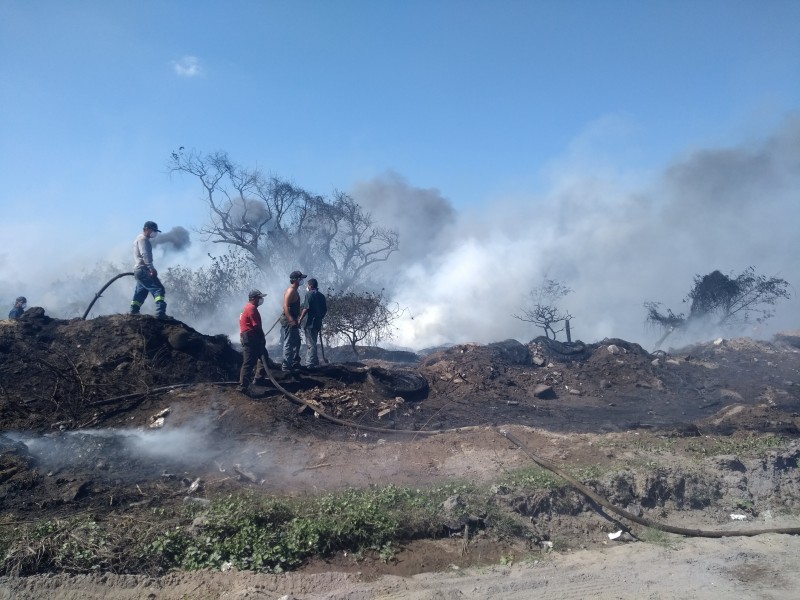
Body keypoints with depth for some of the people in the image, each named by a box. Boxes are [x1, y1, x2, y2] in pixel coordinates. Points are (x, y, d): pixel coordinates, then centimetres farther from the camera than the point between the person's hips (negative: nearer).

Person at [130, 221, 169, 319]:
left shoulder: (139, 239, 26)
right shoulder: (143, 239, -7)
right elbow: (145, 255, -20)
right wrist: (152, 269, -27)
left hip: (138, 270, 11)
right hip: (143, 270, -11)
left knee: (140, 293, 18)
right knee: (158, 289, -18)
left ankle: (133, 312, 23)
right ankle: (160, 312, -30)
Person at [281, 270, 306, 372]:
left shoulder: (295, 291, 13)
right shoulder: (290, 291, -18)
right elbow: (286, 307, -25)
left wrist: (297, 319, 22)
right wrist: (292, 320, -29)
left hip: (293, 320, 10)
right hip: (288, 321, -10)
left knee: (297, 342, 17)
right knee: (289, 344, -6)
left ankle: (295, 364, 26)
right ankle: (286, 366, -1)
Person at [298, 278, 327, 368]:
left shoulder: (309, 294, -9)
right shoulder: (321, 296, 13)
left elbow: (306, 308, -18)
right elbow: (325, 310, 14)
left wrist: (300, 319, -13)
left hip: (309, 323, -8)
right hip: (317, 323, 8)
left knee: (310, 344, -5)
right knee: (312, 343, 17)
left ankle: (311, 364, -3)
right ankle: (314, 362, 21)